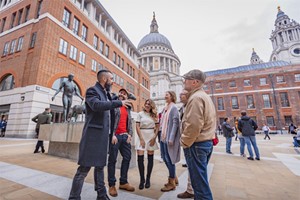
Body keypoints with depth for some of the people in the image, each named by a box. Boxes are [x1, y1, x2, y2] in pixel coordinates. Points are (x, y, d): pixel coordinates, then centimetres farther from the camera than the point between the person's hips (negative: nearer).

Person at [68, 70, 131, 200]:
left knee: (100, 166, 15)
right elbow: (96, 105, -26)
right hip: (93, 135, -8)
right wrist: (119, 103, -25)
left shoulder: (106, 94, 17)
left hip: (103, 136, 8)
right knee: (84, 167, -1)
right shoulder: (92, 90, -7)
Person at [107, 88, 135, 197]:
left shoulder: (128, 109, 18)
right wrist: (112, 135, -16)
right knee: (112, 159, 2)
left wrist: (129, 134, 1)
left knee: (127, 158, 9)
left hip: (125, 136, 6)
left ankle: (123, 182, 24)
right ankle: (112, 185, 15)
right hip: (115, 135, -6)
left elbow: (130, 122, 15)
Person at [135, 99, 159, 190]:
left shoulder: (154, 115, 7)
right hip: (141, 136, -1)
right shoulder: (140, 114, 2)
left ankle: (148, 179, 20)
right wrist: (141, 139, -9)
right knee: (140, 158, -4)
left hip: (151, 137, 2)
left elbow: (157, 127, 6)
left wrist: (154, 138, -5)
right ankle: (142, 179, 12)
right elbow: (137, 127, -2)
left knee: (150, 158, 6)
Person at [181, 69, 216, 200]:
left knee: (199, 181, 3)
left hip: (196, 144, -10)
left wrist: (184, 142, -11)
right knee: (201, 178, 21)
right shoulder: (205, 96, 16)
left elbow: (194, 125, -24)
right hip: (206, 142, 10)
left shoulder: (196, 97, -16)